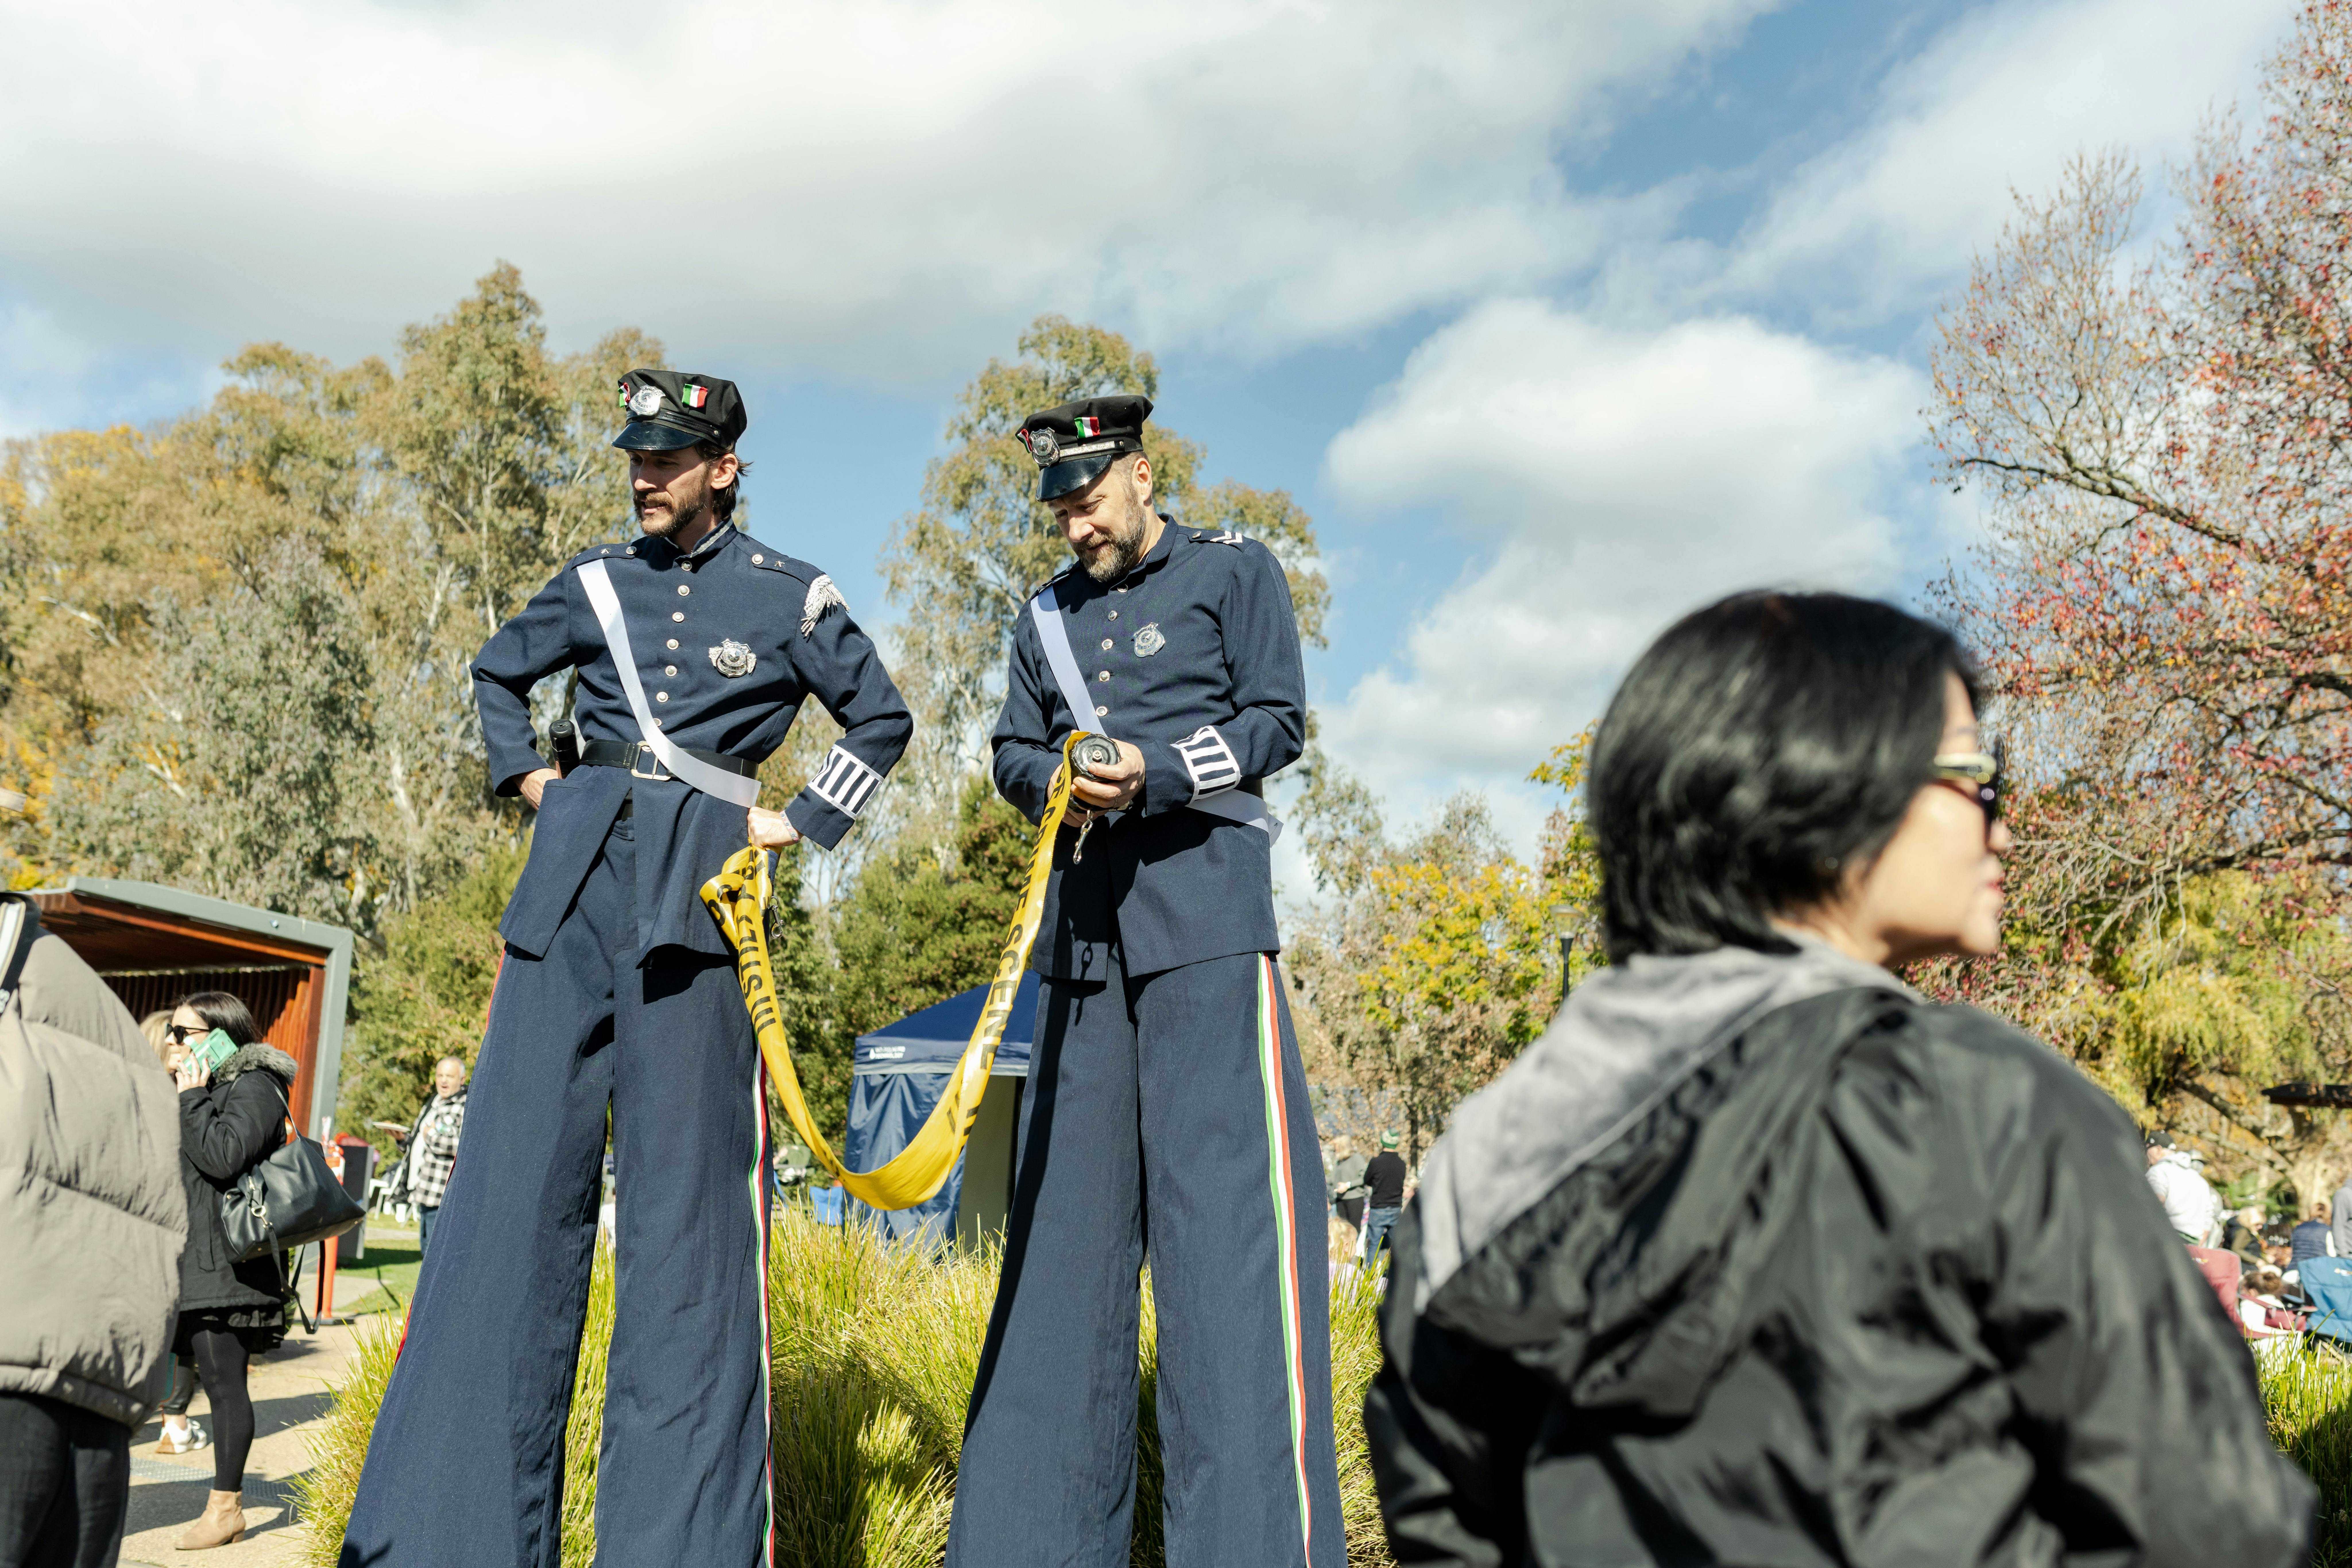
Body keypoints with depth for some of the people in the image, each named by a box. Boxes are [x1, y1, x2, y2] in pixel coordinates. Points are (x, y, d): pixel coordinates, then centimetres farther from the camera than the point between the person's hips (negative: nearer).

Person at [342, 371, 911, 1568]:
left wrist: (805, 825, 4)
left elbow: (883, 719, 14)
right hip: (574, 878, 4)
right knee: (512, 1176, 0)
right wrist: (524, 777, 15)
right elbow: (496, 672, 30)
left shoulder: (790, 598, 5)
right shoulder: (598, 580, 15)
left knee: (686, 1199, -3)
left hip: (696, 894, -3)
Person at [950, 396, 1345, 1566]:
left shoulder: (1236, 574, 7)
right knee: (1066, 1203, 6)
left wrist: (1153, 770, -15)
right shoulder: (1046, 617, 22)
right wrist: (1056, 781, -5)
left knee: (1228, 1195, -11)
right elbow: (1012, 752, 18)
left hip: (1207, 913, -5)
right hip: (1082, 921, 5)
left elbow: (1277, 723, -1)